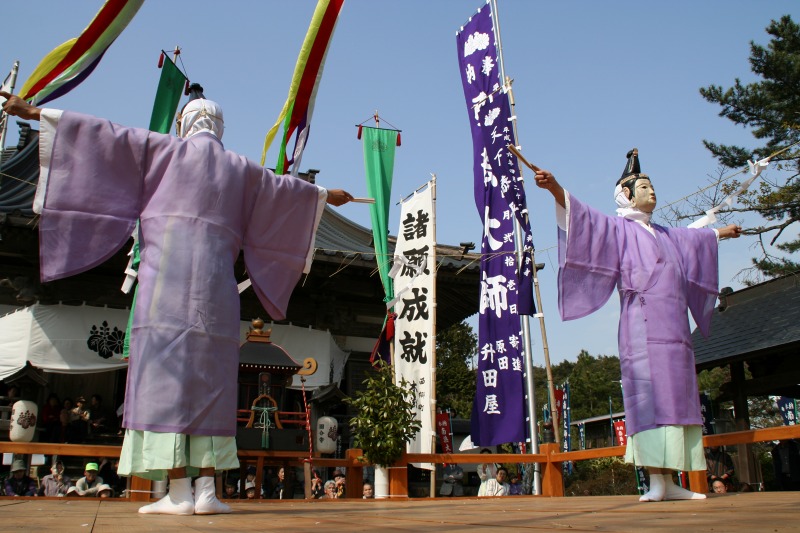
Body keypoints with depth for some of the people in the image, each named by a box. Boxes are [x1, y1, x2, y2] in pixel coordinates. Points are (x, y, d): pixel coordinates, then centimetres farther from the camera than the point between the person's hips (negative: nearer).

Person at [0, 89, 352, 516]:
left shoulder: (169, 149, 11)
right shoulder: (241, 169, 21)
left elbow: (106, 135, 10)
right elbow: (286, 187, 34)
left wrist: (37, 113, 17)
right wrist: (325, 195, 52)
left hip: (166, 278, -3)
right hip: (215, 286, 3)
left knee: (166, 375, -7)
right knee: (209, 381, 3)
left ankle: (178, 491, -12)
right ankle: (206, 489, -2)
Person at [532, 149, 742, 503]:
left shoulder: (666, 236, 28)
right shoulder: (619, 228, 6)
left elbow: (694, 237, 48)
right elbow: (585, 217, -11)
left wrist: (720, 233, 63)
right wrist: (556, 190, -27)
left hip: (674, 328, 8)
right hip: (642, 327, -8)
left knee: (676, 398, 2)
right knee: (649, 397, -14)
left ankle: (670, 482, 3)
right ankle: (656, 481, -15)